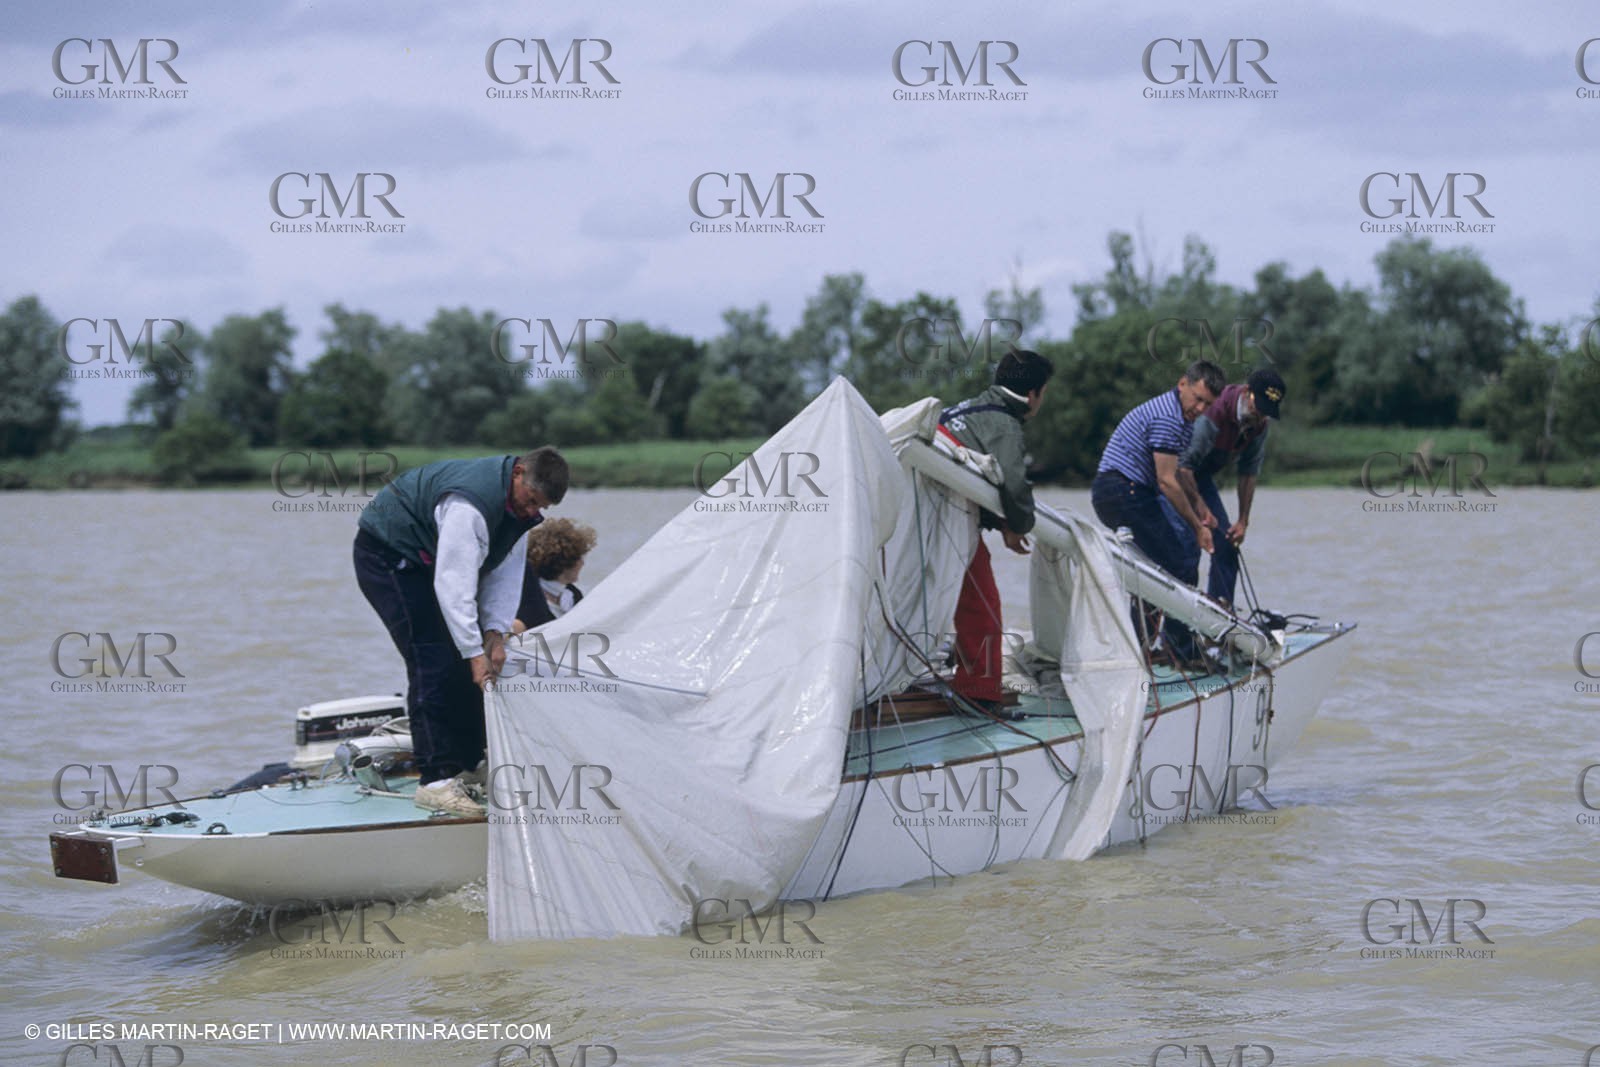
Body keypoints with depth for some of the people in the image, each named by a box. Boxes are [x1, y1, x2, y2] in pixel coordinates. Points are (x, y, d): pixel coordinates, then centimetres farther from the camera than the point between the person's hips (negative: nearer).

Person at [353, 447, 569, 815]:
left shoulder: (521, 505, -5)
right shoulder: (470, 503, -36)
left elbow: (505, 573, 1)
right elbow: (453, 584, -37)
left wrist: (495, 631, -12)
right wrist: (475, 652, -36)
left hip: (425, 559, 10)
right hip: (386, 555, -10)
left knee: (466, 656, 5)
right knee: (434, 661, -19)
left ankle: (467, 766, 13)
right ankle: (436, 781, -22)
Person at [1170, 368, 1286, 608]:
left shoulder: (1260, 424, -9)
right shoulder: (1213, 413, -34)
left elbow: (1249, 472, 2)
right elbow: (1183, 466, -32)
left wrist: (1243, 521, -1)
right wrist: (1202, 510, -29)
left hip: (1201, 476, 8)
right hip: (1172, 474, -8)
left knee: (1226, 542, 1)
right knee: (1188, 542, -20)